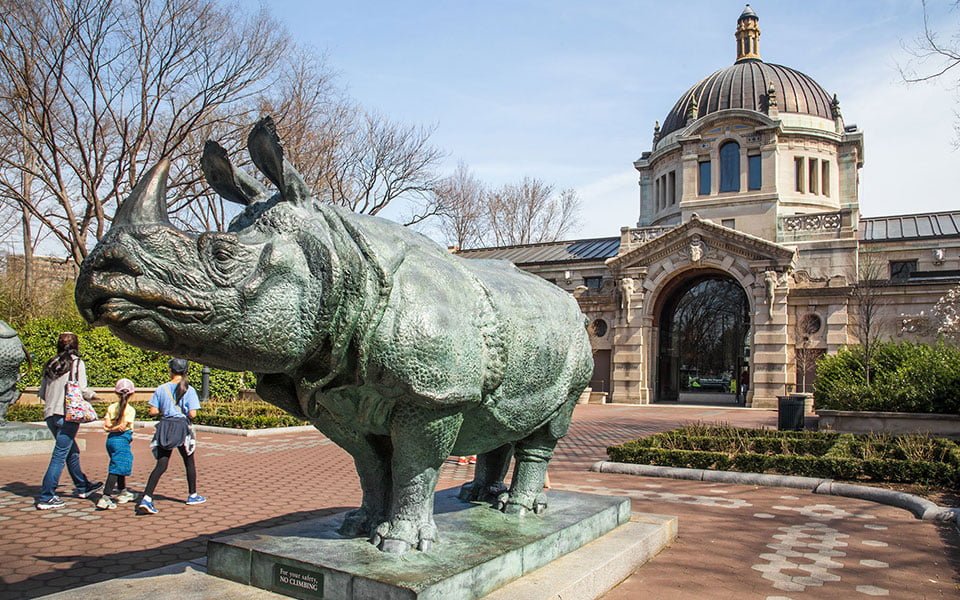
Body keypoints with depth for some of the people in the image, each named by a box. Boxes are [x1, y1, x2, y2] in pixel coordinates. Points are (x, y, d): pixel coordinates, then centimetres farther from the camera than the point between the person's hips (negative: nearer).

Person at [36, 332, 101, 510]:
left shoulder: (50, 364, 11)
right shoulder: (76, 363, -6)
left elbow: (42, 393, 11)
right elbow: (82, 390, -12)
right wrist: (93, 395, 8)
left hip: (50, 414, 7)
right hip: (67, 415, -7)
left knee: (72, 452, 19)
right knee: (60, 455, -2)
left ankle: (83, 487, 33)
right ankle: (46, 498, -2)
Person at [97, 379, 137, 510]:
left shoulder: (111, 407, 7)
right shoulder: (130, 409, -9)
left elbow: (106, 426, -2)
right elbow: (123, 427, -16)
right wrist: (115, 428, 1)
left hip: (111, 439, 7)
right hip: (122, 439, -7)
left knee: (120, 465, 22)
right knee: (117, 468, -9)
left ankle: (123, 492, 38)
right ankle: (105, 498, -19)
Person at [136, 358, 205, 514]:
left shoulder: (161, 389, 0)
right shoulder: (188, 390, -7)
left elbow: (153, 412, -2)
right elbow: (192, 414, -12)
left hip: (164, 427, 2)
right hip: (181, 427, -2)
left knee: (161, 465, 4)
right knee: (189, 463, 16)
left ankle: (146, 498, -11)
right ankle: (193, 496, 28)